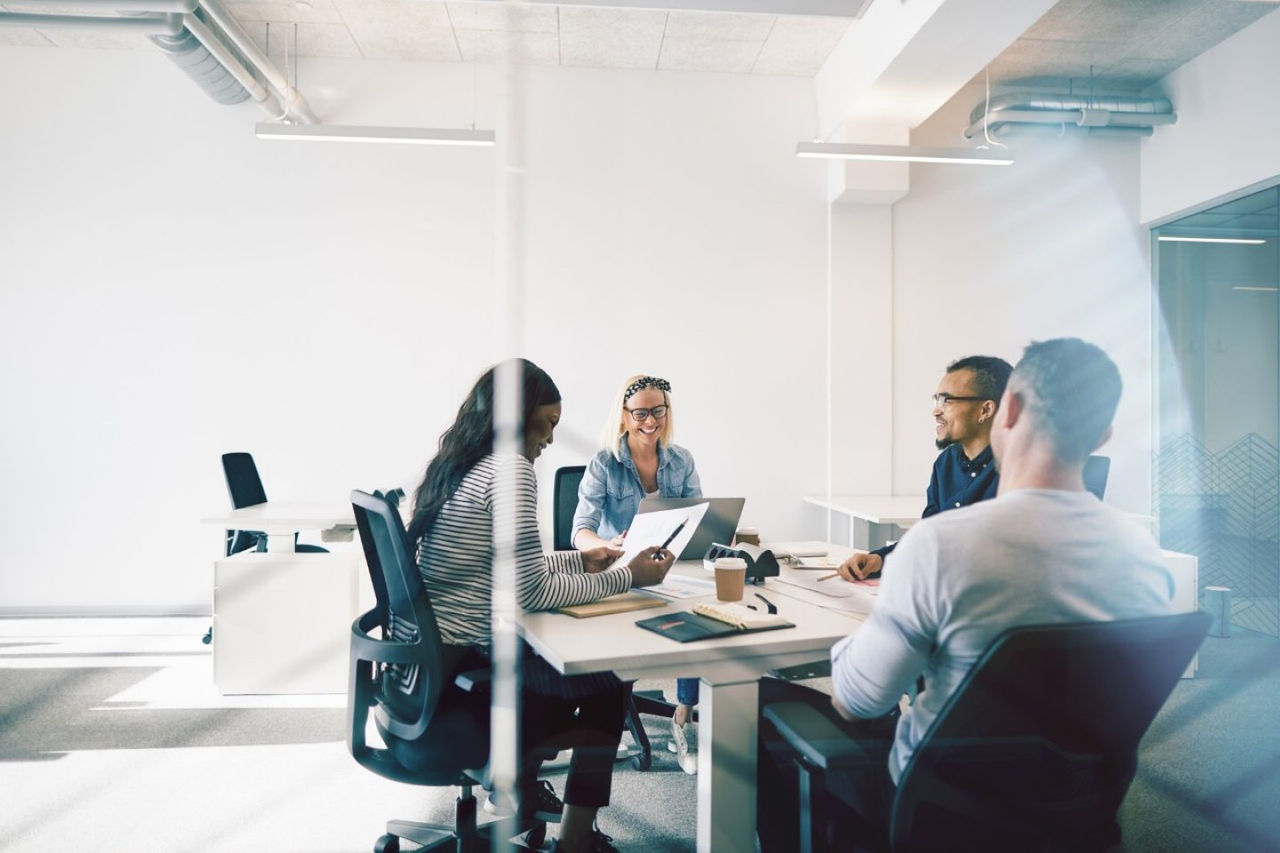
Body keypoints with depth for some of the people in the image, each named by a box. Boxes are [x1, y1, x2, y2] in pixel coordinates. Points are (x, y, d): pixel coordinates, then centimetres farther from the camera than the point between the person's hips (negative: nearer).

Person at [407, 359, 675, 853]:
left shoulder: (459, 465, 9)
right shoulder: (508, 468, -19)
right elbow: (530, 591, -21)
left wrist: (579, 560, 15)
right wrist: (626, 578, -12)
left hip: (431, 661, 9)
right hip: (463, 662, -9)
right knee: (608, 682, 9)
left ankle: (520, 784, 39)